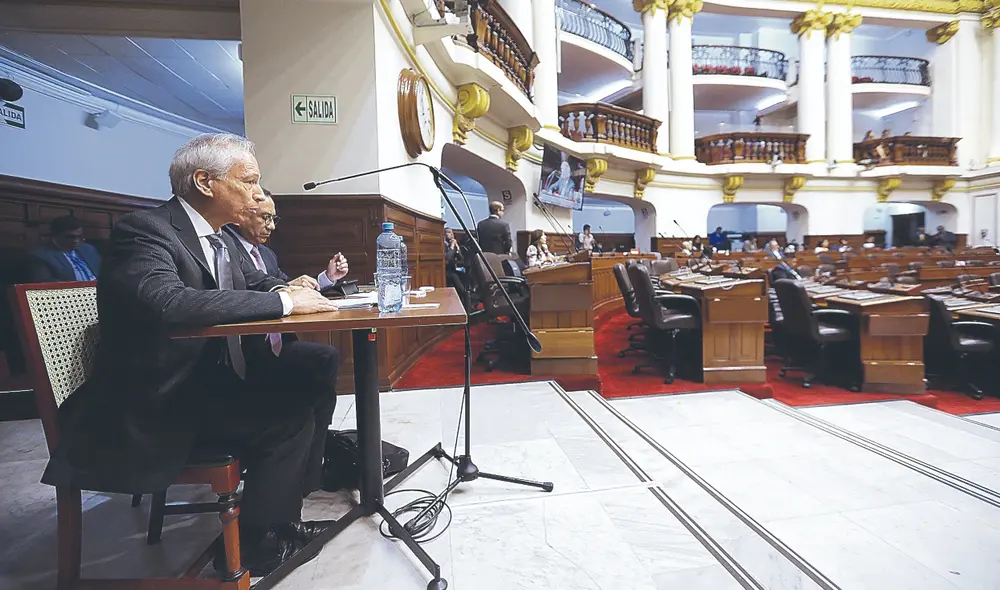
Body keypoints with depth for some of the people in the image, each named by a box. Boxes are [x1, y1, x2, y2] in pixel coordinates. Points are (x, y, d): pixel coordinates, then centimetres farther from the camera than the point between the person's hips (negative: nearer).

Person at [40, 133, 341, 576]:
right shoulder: (144, 230, -17)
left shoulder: (221, 238, 9)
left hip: (206, 380, 9)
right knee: (290, 418, -22)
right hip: (151, 404, -9)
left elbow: (254, 283, 21)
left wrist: (284, 288, -5)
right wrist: (282, 302, -32)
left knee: (315, 371, 0)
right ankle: (254, 543, 3)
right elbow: (169, 302, -36)